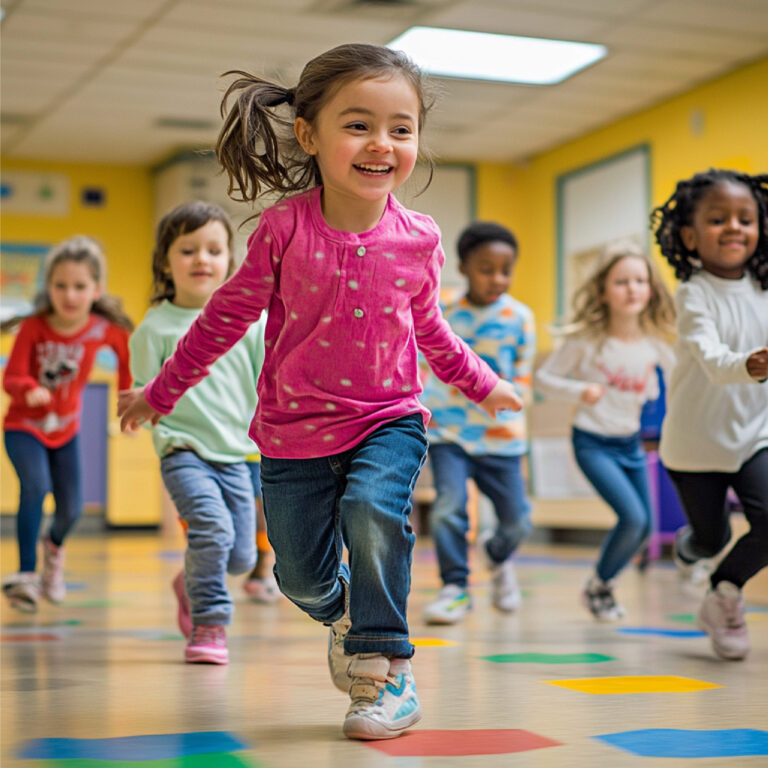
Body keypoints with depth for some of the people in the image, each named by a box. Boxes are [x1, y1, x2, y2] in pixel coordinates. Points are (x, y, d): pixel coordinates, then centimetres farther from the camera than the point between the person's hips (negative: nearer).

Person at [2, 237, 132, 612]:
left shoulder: (104, 328, -16)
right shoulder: (34, 328, -21)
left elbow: (126, 351, 7)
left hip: (65, 429, 3)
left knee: (71, 508, 6)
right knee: (36, 486, -28)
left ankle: (54, 546, 43)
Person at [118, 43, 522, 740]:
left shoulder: (418, 240, -8)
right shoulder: (285, 227, -15)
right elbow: (227, 315, -1)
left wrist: (482, 383, 24)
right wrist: (162, 392, 8)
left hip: (388, 420, 0)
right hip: (295, 431, 0)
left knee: (372, 512, -29)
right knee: (302, 576, 6)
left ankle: (385, 668, -13)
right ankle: (342, 616, 42)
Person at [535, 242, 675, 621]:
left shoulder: (653, 343, -4)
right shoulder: (586, 339, -16)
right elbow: (543, 377, -9)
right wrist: (579, 391, -25)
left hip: (631, 443, 6)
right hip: (593, 443, -6)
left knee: (644, 527, 9)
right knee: (632, 518, -17)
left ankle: (603, 581, 33)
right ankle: (598, 587, 7)